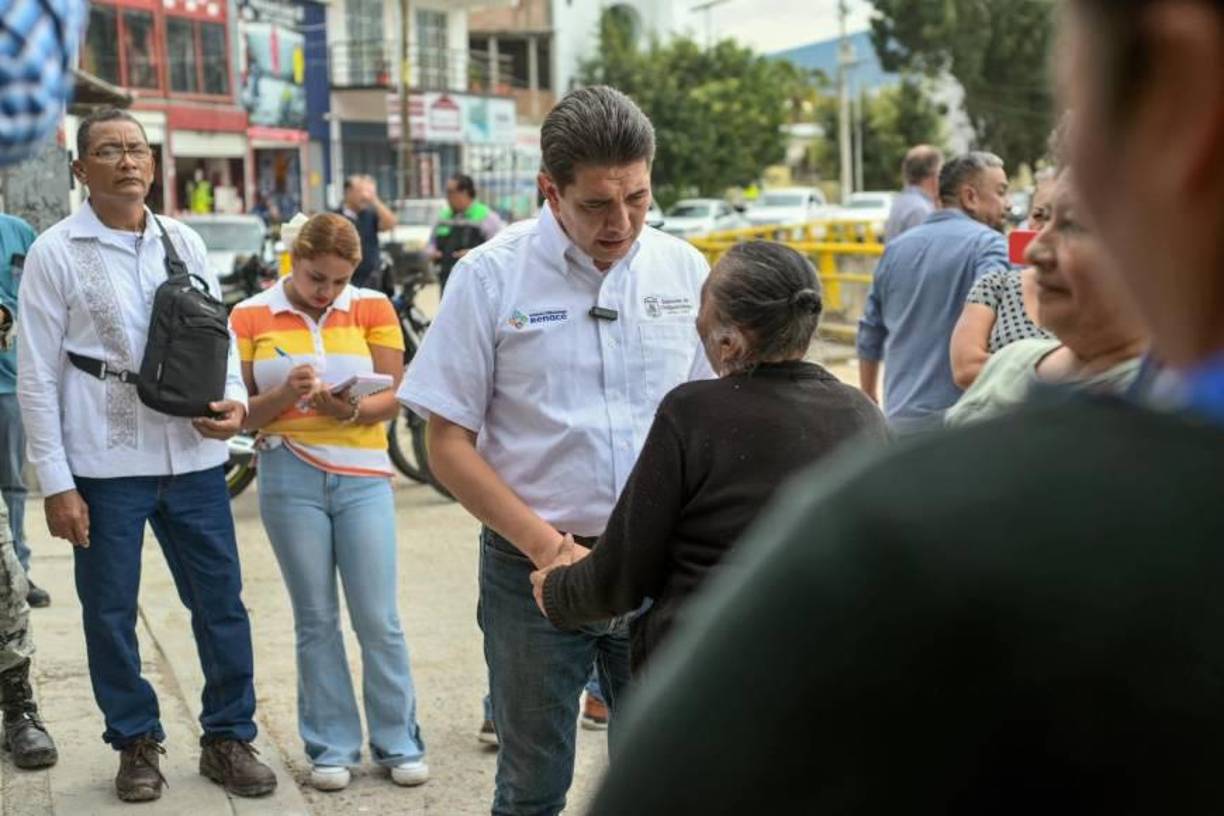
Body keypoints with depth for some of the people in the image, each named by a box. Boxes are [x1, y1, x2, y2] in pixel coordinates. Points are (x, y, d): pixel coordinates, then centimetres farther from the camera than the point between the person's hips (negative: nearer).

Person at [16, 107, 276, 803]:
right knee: (111, 614, 7)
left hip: (194, 457, 3)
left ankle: (229, 738, 23)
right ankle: (137, 744, 25)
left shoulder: (184, 243, 8)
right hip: (104, 466, -3)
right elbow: (38, 376, -3)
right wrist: (56, 482, -7)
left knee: (222, 603, 8)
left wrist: (235, 400, -8)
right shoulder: (55, 253, -2)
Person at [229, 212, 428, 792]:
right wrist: (286, 394, -17)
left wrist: (350, 410, -19)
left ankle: (399, 744, 13)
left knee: (379, 620, 0)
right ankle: (331, 747, 17)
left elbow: (393, 395, 1)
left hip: (363, 477, 0)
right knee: (315, 619, 7)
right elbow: (242, 413, 2)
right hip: (289, 479, 0)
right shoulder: (251, 317, 3)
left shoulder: (372, 308, 3)